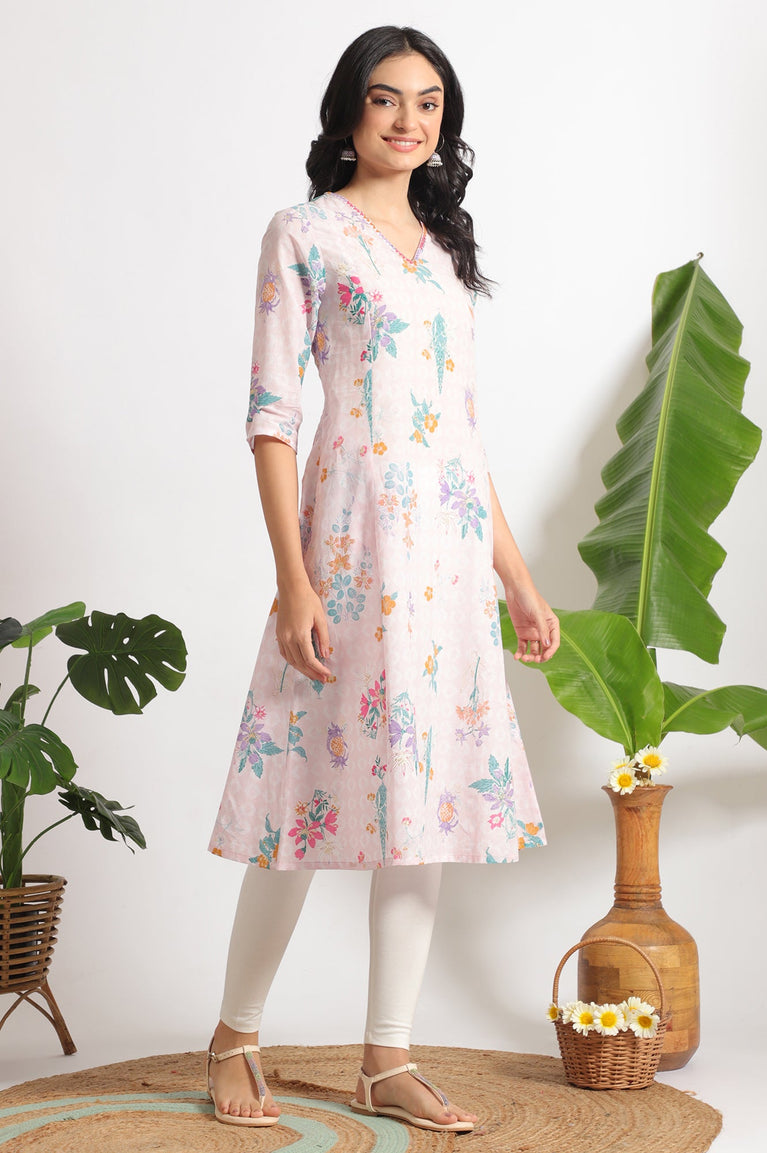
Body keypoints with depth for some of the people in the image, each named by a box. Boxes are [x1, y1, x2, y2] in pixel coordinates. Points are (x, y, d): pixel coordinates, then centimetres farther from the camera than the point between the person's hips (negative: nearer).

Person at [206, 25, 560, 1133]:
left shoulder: (446, 248, 19)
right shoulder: (305, 233, 0)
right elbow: (273, 414, -7)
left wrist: (516, 574, 15)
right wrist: (294, 579, -15)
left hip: (453, 542, 6)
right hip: (356, 531, -6)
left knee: (428, 787, 5)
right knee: (321, 776, -3)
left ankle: (389, 1061, 14)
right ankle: (236, 1034, 16)